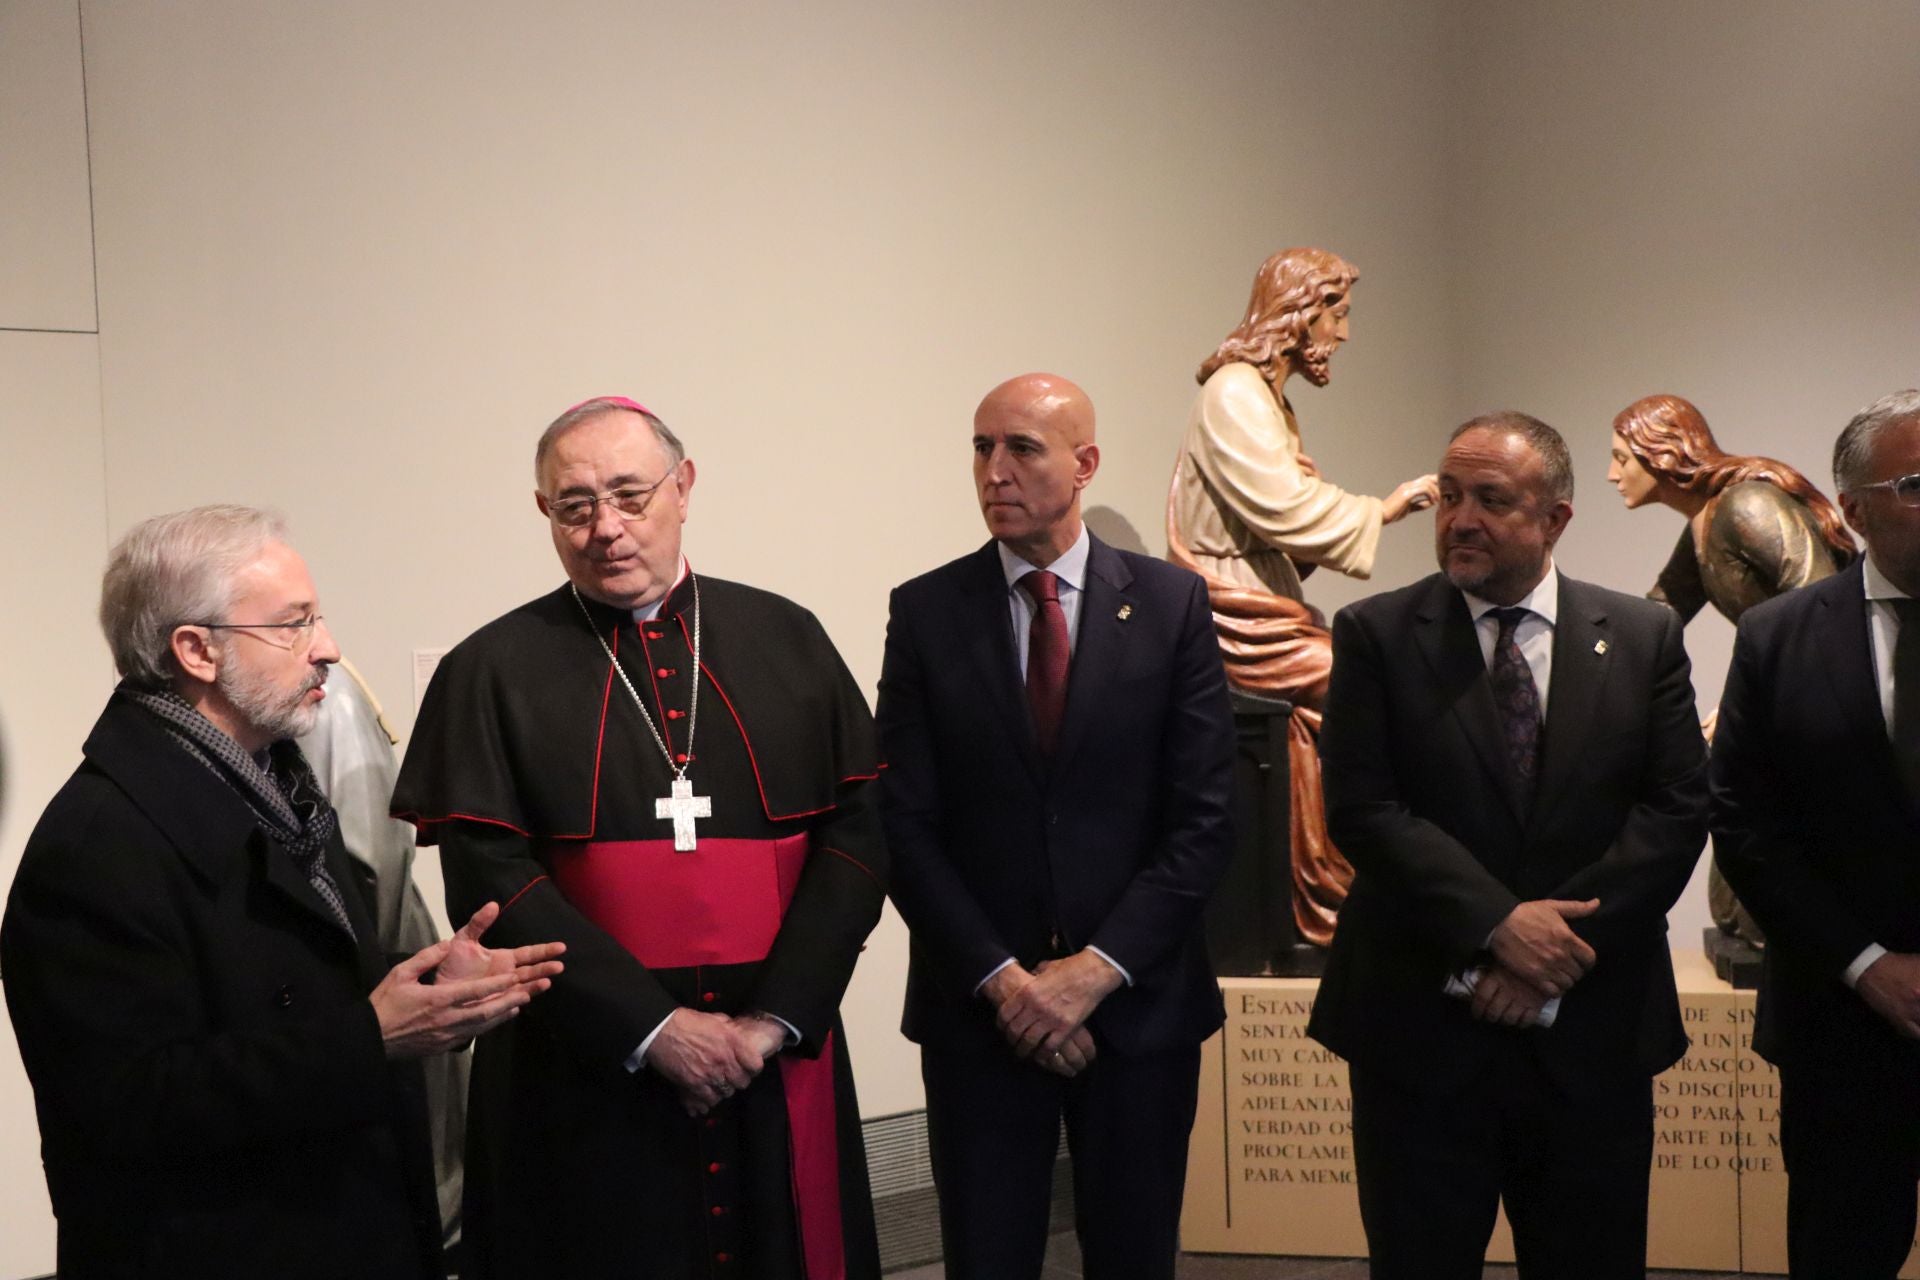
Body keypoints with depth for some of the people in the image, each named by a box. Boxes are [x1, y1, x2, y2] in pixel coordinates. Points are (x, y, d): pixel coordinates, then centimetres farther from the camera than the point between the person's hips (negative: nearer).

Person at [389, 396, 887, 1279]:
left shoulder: (786, 641, 4)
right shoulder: (492, 674, -2)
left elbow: (857, 837, 0)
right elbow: (491, 880, -8)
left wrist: (776, 1018, -10)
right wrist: (650, 1028, -14)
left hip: (778, 1069, 2)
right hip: (585, 1081, -2)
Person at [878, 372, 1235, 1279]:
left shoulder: (1172, 605, 0)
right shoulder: (926, 612, 1)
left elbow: (1203, 816, -4)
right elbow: (906, 824, -3)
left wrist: (1098, 968, -12)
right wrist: (1002, 978, -11)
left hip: (1140, 1001, 0)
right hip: (979, 1010, 0)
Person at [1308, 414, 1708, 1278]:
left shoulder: (1644, 636, 5)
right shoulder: (1376, 634, 0)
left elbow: (1677, 809, -1)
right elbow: (1362, 810, -8)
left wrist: (1565, 945, -11)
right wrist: (1499, 927, -17)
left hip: (1592, 1026, 2)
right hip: (1422, 1023, -1)